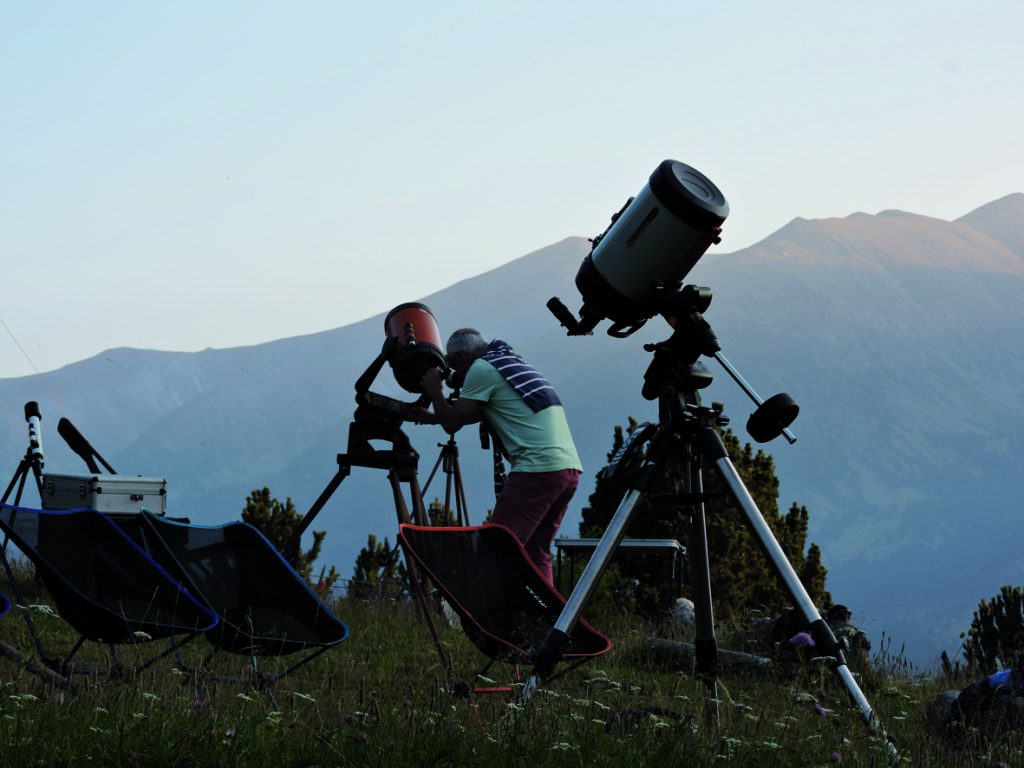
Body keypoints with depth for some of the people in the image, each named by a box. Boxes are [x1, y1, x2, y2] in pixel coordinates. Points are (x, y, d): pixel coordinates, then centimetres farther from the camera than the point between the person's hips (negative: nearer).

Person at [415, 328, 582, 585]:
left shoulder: (481, 369, 1)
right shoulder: (514, 364, 27)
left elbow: (452, 423, 1)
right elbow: (471, 414, 38)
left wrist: (434, 391, 16)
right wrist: (432, 417, 41)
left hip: (537, 469, -9)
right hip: (571, 467, 9)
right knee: (535, 552, 12)